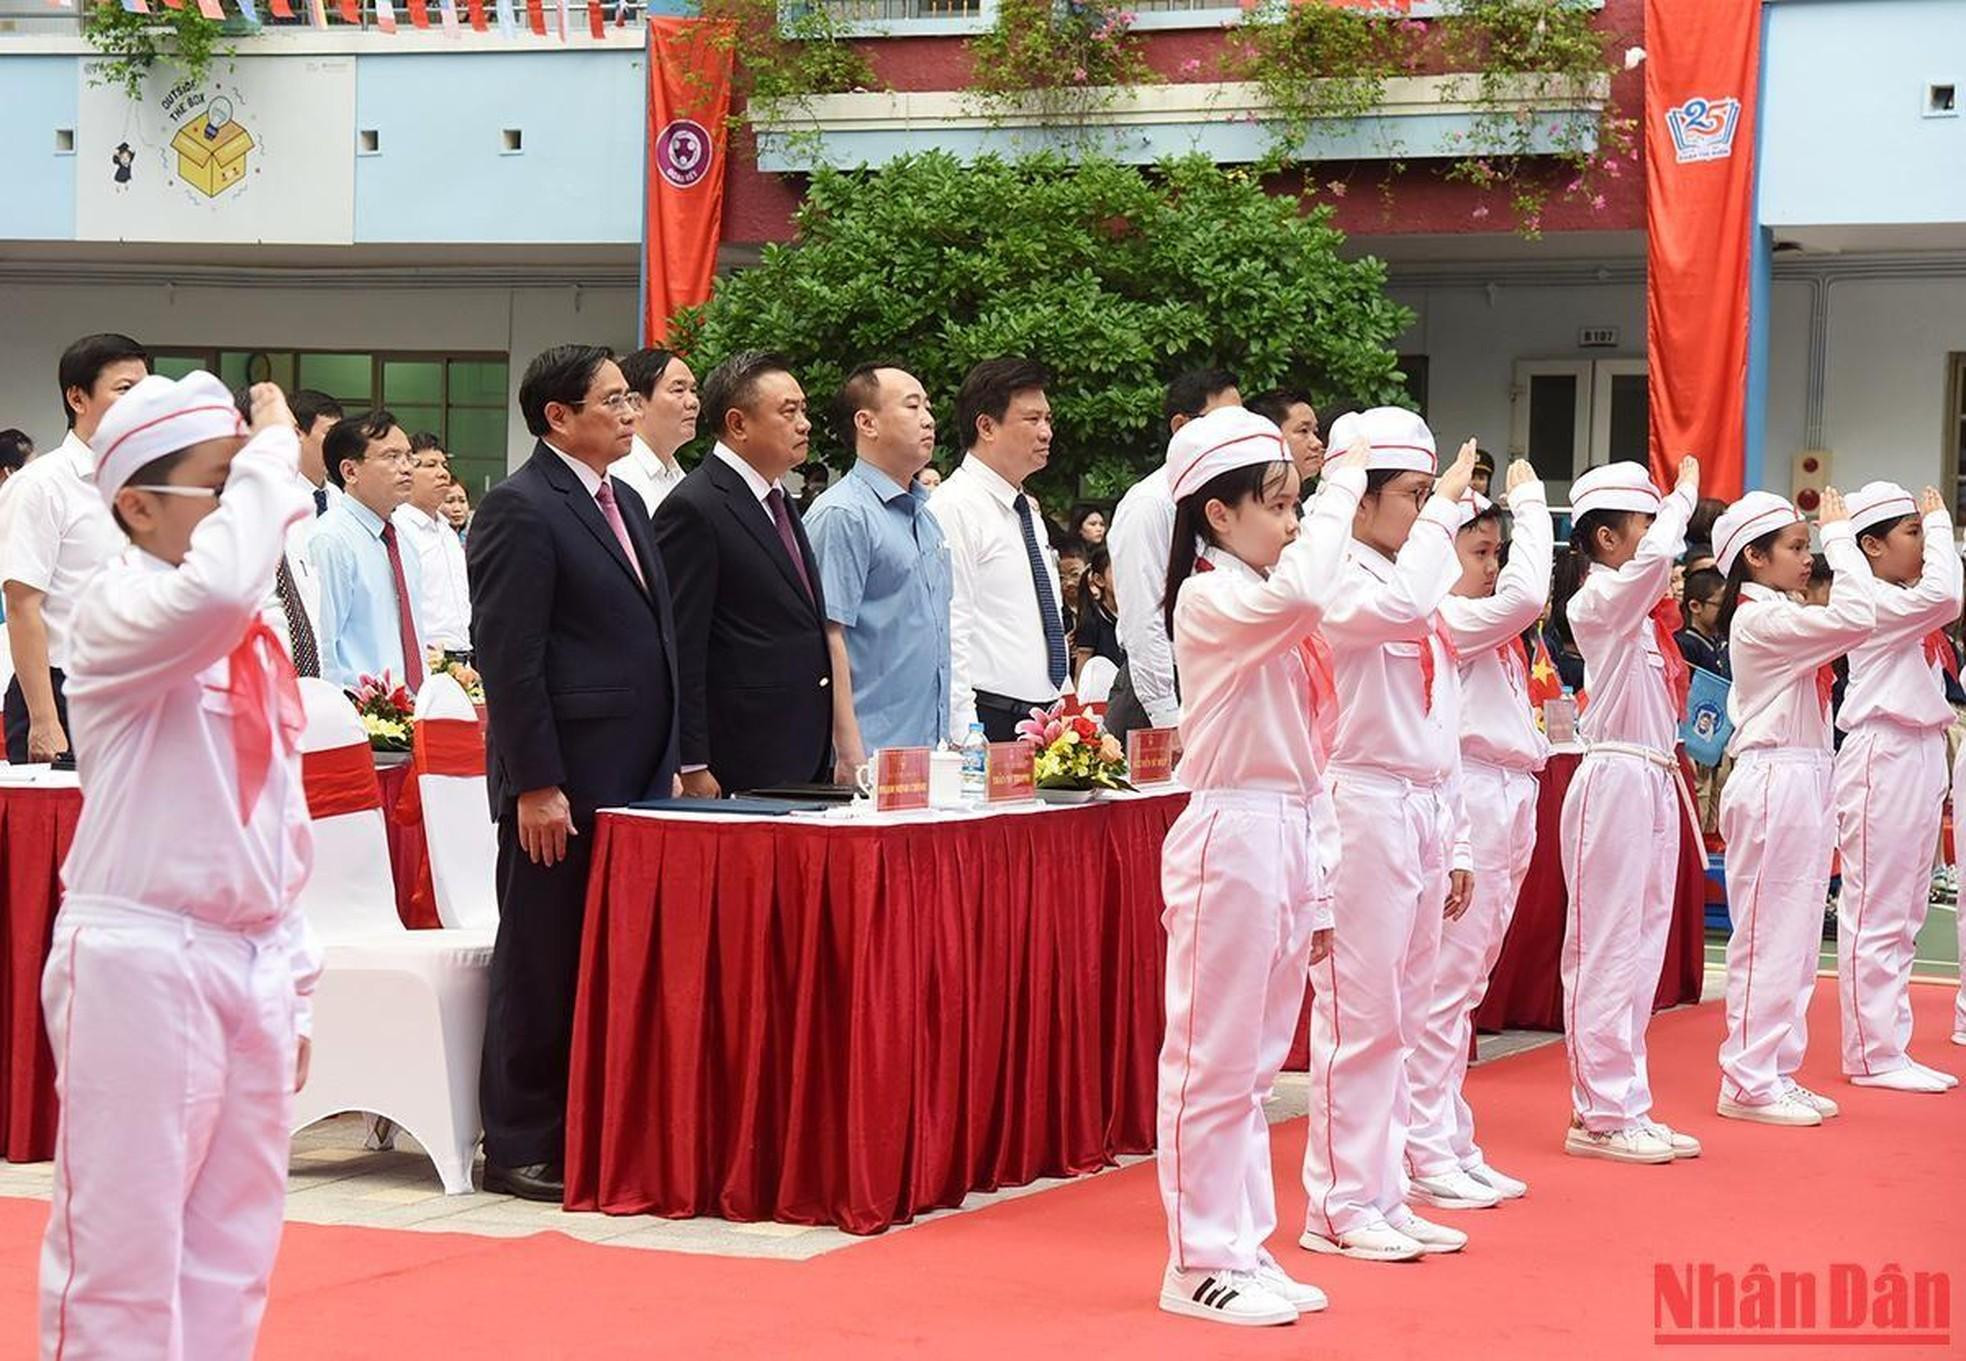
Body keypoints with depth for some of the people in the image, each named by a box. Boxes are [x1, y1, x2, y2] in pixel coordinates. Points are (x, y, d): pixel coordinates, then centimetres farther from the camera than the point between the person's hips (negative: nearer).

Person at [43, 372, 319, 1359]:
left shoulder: (253, 645, 14)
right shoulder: (118, 613, -11)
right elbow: (214, 589, -36)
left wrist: (292, 984, 18)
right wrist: (274, 453, -22)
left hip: (250, 963, 8)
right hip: (139, 964, -8)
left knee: (230, 1256, 12)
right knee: (122, 1251, -4)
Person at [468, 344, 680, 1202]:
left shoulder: (625, 504, 17)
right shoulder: (520, 510, -10)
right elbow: (507, 657, -15)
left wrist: (668, 763, 17)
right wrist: (534, 785, -19)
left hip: (634, 778, 8)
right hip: (564, 785, -8)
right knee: (544, 967, 0)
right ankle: (521, 1149, 8)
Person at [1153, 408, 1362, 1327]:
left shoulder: (1273, 614, 16)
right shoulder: (1211, 600, -11)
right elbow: (1302, 592, -34)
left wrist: (1320, 886, 17)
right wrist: (1342, 484, -20)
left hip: (1287, 840, 9)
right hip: (1231, 837, -9)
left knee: (1253, 1064, 14)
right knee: (1213, 1063, -3)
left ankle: (1243, 1251, 20)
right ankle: (1201, 1264, 3)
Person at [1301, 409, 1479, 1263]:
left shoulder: (1425, 586, 17)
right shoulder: (1339, 583, -10)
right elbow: (1401, 607, -34)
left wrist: (1455, 842, 19)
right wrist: (1445, 511, -21)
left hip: (1424, 812, 9)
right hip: (1365, 809, -9)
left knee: (1403, 1020, 12)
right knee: (1359, 1016, -4)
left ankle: (1383, 1196, 18)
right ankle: (1338, 1207, 3)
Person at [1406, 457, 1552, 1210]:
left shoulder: (1483, 624, 18)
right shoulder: (1440, 619, -13)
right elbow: (1525, 593, -24)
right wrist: (1529, 503, -15)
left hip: (1508, 804, 10)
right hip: (1470, 803, -10)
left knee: (1466, 985, 14)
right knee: (1445, 985, -6)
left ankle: (1452, 1145, 20)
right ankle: (1426, 1153, -2)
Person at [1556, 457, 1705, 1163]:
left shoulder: (1643, 608, 14)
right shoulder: (1596, 602, -12)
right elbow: (1655, 554, -28)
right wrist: (1684, 494, -12)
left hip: (1655, 781, 9)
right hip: (1615, 780, -9)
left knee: (1642, 950, 11)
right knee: (1607, 951, -5)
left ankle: (1624, 1108, 17)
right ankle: (1600, 1114, -1)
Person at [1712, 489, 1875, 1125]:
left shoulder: (1780, 617, 17)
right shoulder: (1760, 619, -15)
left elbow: (1850, 622, 17)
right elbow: (1856, 617, -23)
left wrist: (1837, 536, 13)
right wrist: (1839, 535, -14)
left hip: (1804, 781, 10)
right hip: (1774, 781, -10)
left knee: (1796, 940, 13)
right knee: (1768, 937, -6)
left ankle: (1776, 1074, 19)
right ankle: (1749, 1083, -1)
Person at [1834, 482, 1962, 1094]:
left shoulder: (1908, 604, 17)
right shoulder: (1874, 602, -13)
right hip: (1884, 760, -10)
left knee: (1903, 918, 12)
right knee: (1876, 915, -6)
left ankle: (1888, 1050, 17)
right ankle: (1873, 1055, -3)